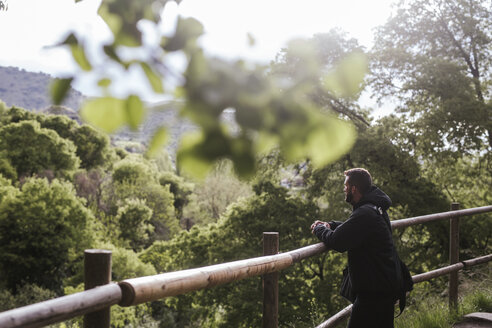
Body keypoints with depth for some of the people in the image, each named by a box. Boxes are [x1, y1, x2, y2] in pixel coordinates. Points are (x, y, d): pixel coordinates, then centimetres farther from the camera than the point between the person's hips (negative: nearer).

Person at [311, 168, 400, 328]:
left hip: (373, 291, -10)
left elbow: (336, 242, -24)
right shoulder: (376, 208, 12)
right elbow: (352, 227, 27)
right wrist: (330, 225, 9)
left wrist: (319, 229, -4)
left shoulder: (365, 214, -22)